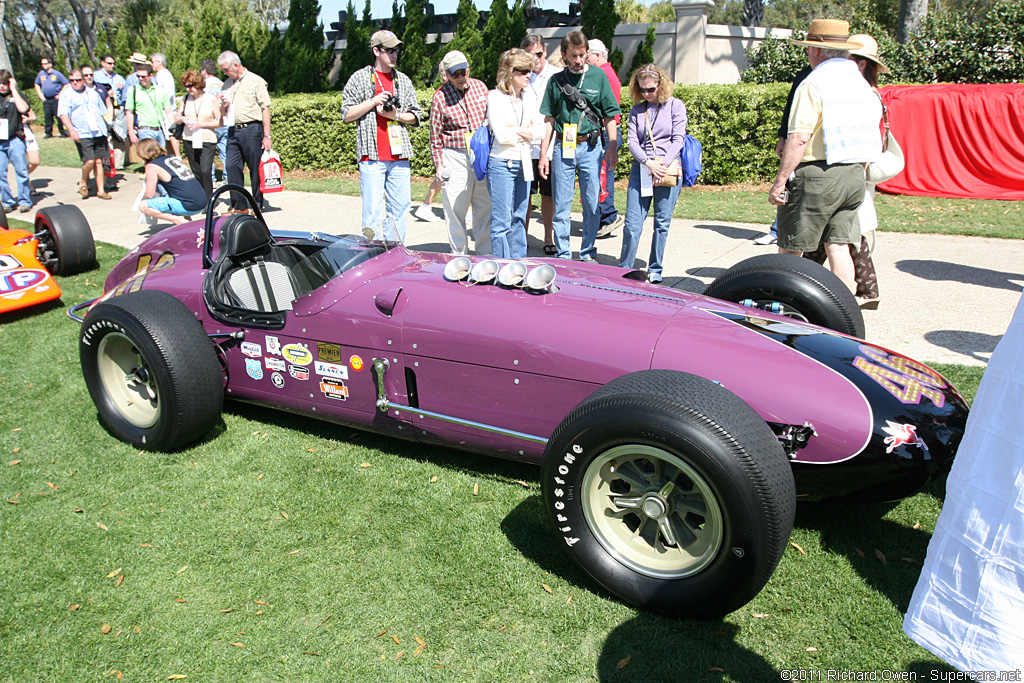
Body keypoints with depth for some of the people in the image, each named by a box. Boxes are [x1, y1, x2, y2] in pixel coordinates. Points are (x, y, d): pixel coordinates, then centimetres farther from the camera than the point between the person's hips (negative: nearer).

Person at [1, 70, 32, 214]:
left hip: (15, 140, -3)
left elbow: (23, 109, -16)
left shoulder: (16, 96, 7)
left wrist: (14, 89, -10)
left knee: (21, 170, 1)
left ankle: (24, 201, 10)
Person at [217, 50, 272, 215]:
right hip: (233, 131, 6)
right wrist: (224, 105, 0)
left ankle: (257, 205, 10)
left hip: (252, 129, -6)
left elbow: (265, 109, -5)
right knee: (232, 167, 0)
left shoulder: (256, 81, 1)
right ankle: (239, 206, 6)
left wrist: (267, 136, -11)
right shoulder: (227, 84, 18)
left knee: (256, 169, -1)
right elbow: (222, 114, 24)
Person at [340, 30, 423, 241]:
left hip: (399, 155, 4)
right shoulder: (360, 78, 6)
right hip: (371, 156, -4)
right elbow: (347, 115, 3)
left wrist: (396, 115, -4)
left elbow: (415, 116, 16)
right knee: (372, 209, -8)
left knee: (400, 206, 4)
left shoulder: (403, 81, 16)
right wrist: (373, 101, -7)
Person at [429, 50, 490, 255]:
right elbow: (435, 136, 1)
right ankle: (459, 256, 11)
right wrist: (438, 165, -4)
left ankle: (485, 253, 18)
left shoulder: (480, 87, 7)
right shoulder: (440, 97, -3)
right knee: (456, 209, -1)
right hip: (455, 157, -3)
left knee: (486, 207, 6)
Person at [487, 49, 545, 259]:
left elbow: (540, 128, 5)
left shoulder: (529, 99, 13)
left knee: (519, 218, 12)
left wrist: (517, 132, -11)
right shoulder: (495, 97, -7)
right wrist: (526, 133, -3)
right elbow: (501, 135, -16)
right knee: (502, 221, -5)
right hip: (501, 164, -7)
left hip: (524, 163, 7)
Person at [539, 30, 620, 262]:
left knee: (592, 204, 3)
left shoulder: (598, 76, 4)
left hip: (590, 146, -1)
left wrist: (613, 147, -3)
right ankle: (563, 255, 13)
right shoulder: (556, 80, 8)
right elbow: (549, 120, 10)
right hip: (562, 147, 1)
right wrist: (543, 154, 5)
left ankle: (588, 253, 15)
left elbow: (610, 116, 5)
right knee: (561, 204, 3)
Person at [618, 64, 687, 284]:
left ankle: (655, 270, 15)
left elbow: (678, 139, -2)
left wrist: (662, 164, -14)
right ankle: (624, 268, 7)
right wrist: (648, 163, -12)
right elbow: (632, 141, 3)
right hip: (640, 170, 2)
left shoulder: (675, 106, 5)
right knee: (632, 223, -3)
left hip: (668, 169, -2)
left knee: (662, 223, 4)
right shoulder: (636, 110, 12)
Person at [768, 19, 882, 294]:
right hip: (854, 176, 7)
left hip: (817, 175, -7)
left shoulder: (813, 84, -9)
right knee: (839, 247, 9)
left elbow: (798, 139, -17)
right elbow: (872, 136, 18)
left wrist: (780, 181, -15)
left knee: (790, 250, 2)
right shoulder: (864, 85, 14)